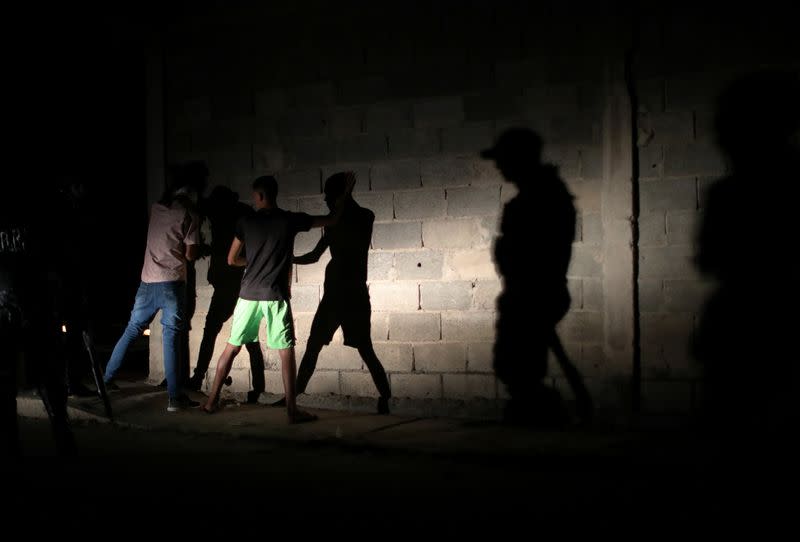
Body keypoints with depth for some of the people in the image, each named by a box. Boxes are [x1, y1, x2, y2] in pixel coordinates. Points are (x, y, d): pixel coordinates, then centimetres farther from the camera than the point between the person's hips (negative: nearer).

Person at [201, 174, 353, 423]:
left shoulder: (246, 222, 3)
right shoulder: (290, 220, -2)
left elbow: (232, 259, 9)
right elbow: (332, 220, 6)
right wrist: (345, 192, 18)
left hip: (248, 294, 3)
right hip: (276, 295, -2)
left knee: (232, 347, 12)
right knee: (286, 351, -1)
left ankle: (212, 400, 17)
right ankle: (292, 409, -4)